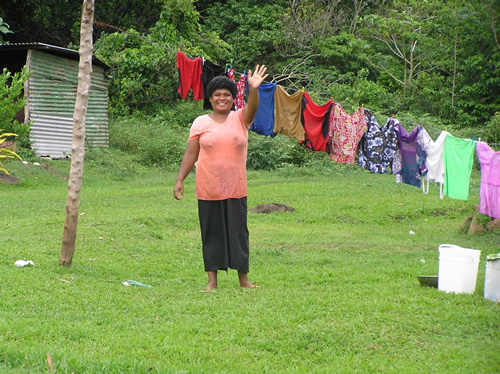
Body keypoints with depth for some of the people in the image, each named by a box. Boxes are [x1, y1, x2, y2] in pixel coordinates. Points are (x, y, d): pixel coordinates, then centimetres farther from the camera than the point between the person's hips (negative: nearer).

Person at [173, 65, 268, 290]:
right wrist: (180, 180, -1)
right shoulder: (200, 123, 4)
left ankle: (243, 278, 12)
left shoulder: (240, 119, 5)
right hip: (208, 190, 0)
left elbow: (252, 108, -16)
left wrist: (253, 89, -36)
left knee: (238, 232, 4)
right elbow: (190, 154, 5)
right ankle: (212, 280, 12)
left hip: (235, 189, 0)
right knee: (211, 233, 5)